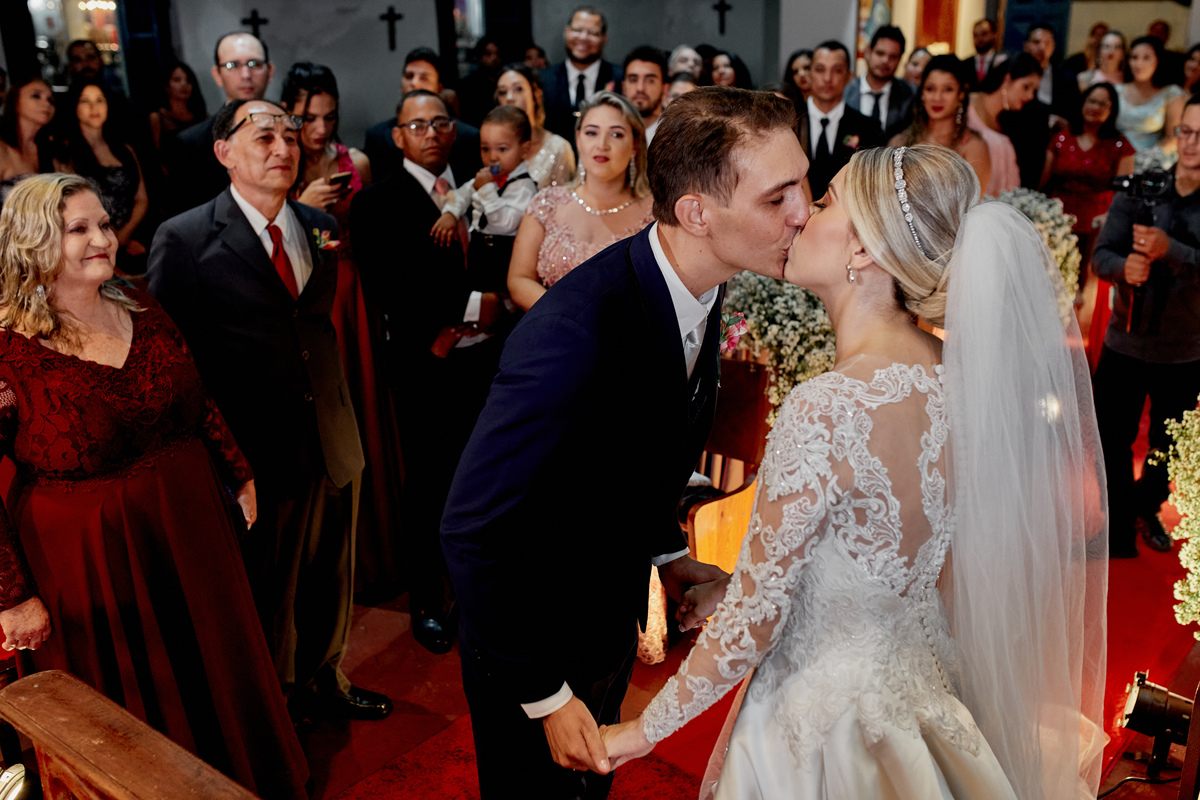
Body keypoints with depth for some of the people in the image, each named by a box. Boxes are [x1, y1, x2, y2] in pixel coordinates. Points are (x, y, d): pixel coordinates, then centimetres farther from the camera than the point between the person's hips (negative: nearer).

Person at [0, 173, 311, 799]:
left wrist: (240, 478, 12)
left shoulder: (140, 309, 0)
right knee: (130, 718, 14)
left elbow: (199, 403, 9)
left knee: (214, 680, 24)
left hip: (190, 535, 6)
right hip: (87, 564, -5)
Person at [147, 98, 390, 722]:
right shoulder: (183, 239, -9)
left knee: (330, 581, 20)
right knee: (267, 594, 12)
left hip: (331, 442, 5)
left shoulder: (319, 226, 8)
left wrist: (338, 411, 12)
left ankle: (323, 680, 43)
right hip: (255, 457, -5)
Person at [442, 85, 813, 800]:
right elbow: (476, 529, -30)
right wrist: (545, 694, -22)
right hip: (536, 643, -7)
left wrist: (669, 552, 2)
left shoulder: (701, 287, -9)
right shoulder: (576, 333, -37)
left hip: (614, 616, 7)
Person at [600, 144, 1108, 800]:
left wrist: (645, 729, -9)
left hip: (828, 715, -7)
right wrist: (741, 590, 11)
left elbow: (753, 623, -23)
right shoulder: (949, 371, -7)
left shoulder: (827, 408, -30)